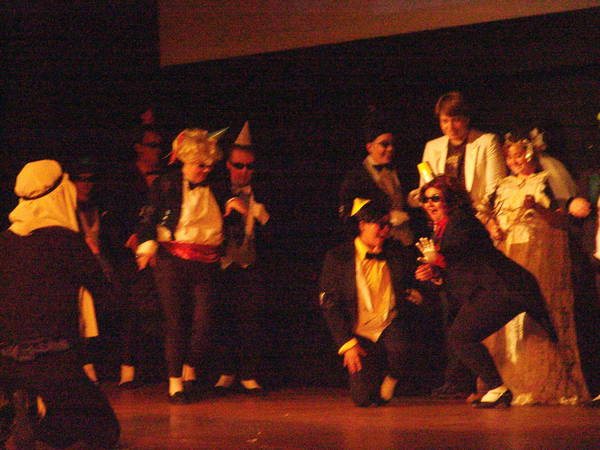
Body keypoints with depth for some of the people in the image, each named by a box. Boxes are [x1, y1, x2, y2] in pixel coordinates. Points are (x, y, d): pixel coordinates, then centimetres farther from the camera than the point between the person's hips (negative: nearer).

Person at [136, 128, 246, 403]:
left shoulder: (214, 189, 15)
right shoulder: (166, 184, 4)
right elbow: (148, 218, 2)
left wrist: (232, 203, 8)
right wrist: (147, 245, -15)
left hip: (206, 263, 3)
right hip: (172, 258, -3)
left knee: (203, 321, -5)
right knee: (175, 320, -5)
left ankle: (190, 368, 20)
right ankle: (175, 381, 2)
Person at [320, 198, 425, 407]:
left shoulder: (400, 254, 5)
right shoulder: (338, 258, -1)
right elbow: (330, 305, -2)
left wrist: (417, 294, -9)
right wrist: (346, 343, -11)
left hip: (392, 326, 1)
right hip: (360, 332, -1)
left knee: (399, 350, -36)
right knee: (363, 398, -15)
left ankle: (391, 379, 0)